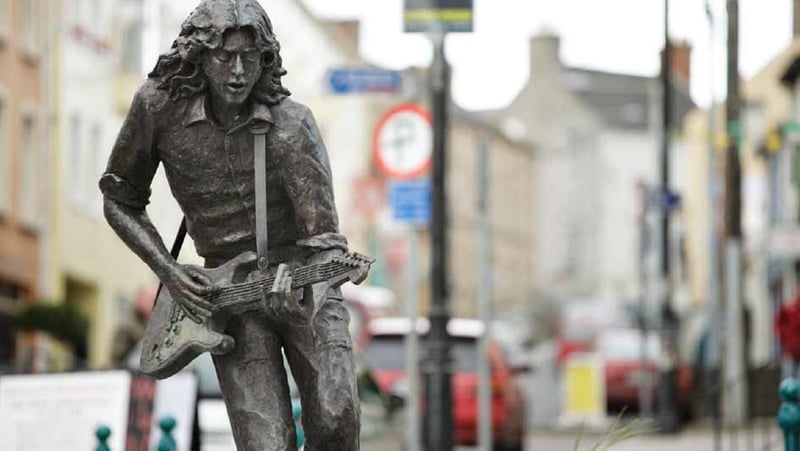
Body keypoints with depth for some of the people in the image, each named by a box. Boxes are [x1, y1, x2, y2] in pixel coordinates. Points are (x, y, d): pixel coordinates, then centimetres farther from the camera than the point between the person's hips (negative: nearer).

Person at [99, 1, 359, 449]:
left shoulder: (292, 125, -15)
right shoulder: (159, 106, -9)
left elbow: (325, 240, -21)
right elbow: (120, 202, 6)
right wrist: (169, 273, -7)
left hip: (302, 281, -1)